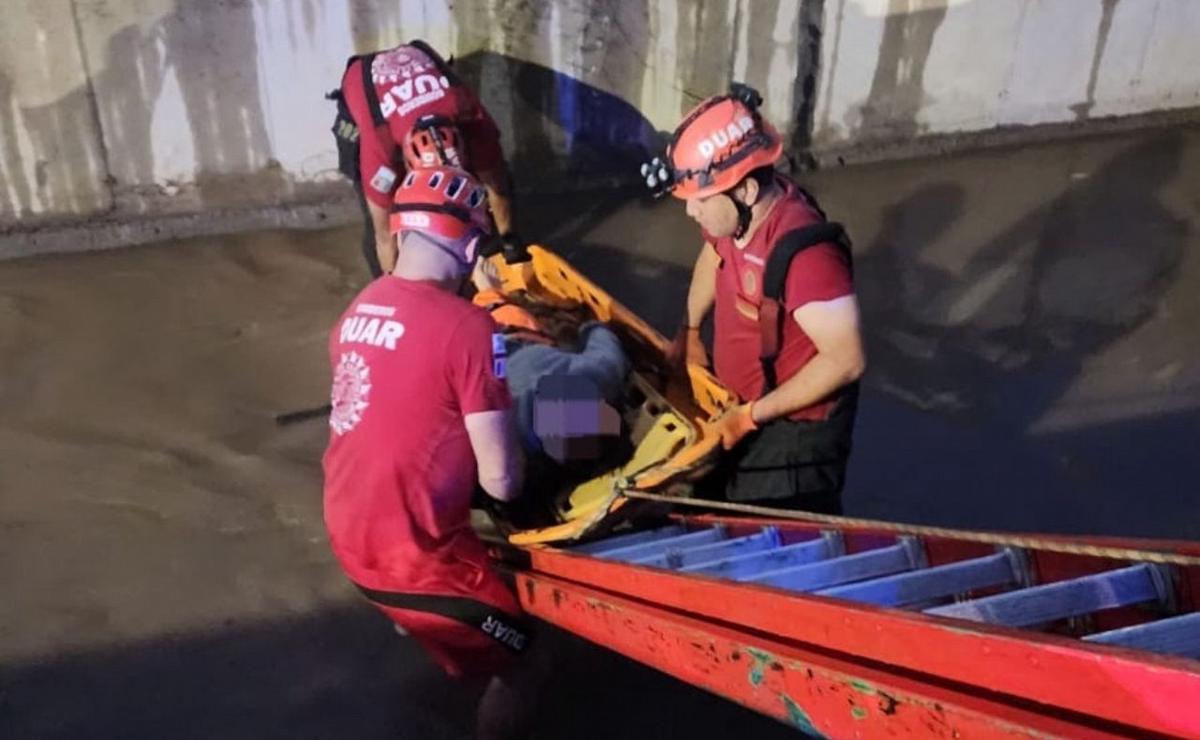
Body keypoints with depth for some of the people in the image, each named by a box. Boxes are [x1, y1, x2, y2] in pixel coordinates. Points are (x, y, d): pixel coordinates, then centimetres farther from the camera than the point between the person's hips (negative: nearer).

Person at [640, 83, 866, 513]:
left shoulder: (805, 253, -36)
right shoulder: (735, 212, -10)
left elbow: (846, 361, -32)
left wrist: (752, 415, -27)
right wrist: (689, 331, 15)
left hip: (797, 429, -8)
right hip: (742, 407, 9)